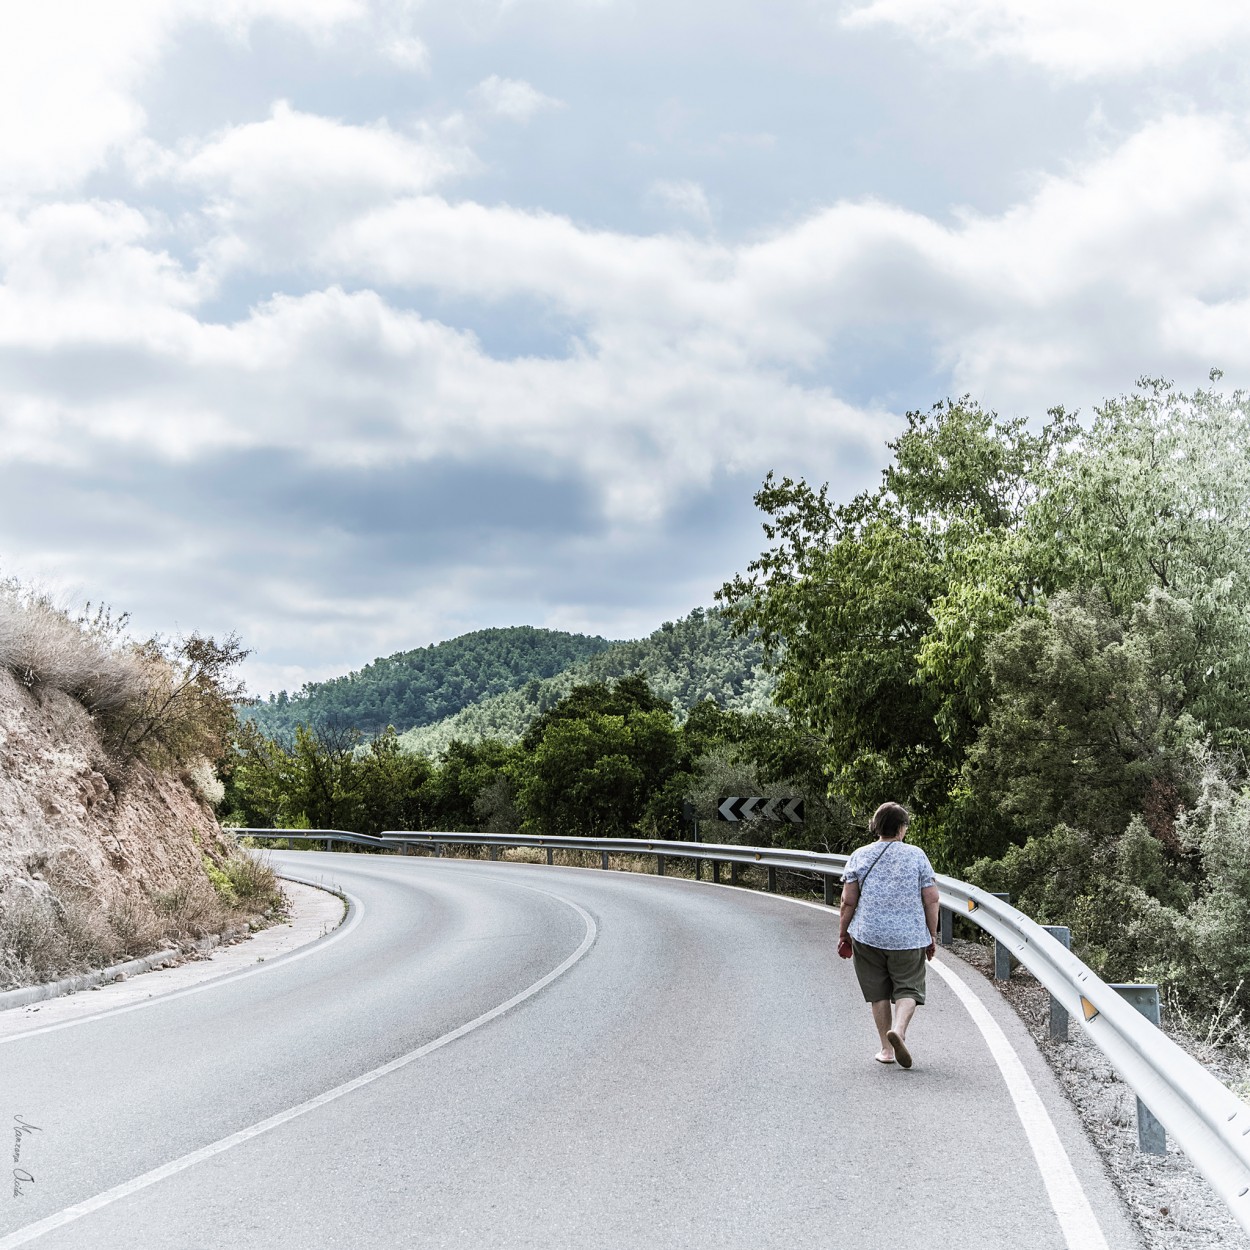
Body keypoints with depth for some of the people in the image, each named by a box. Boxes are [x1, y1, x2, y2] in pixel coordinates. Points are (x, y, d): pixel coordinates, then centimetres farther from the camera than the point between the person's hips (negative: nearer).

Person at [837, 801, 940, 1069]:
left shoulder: (860, 856, 1)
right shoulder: (917, 855, 0)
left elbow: (848, 901, 0)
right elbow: (931, 900, -1)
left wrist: (843, 935, 9)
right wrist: (932, 937, 7)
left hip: (868, 936, 1)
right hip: (909, 937, -1)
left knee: (878, 992, 11)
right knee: (908, 988, 6)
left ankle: (886, 1048, 12)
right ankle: (898, 1029, -19)